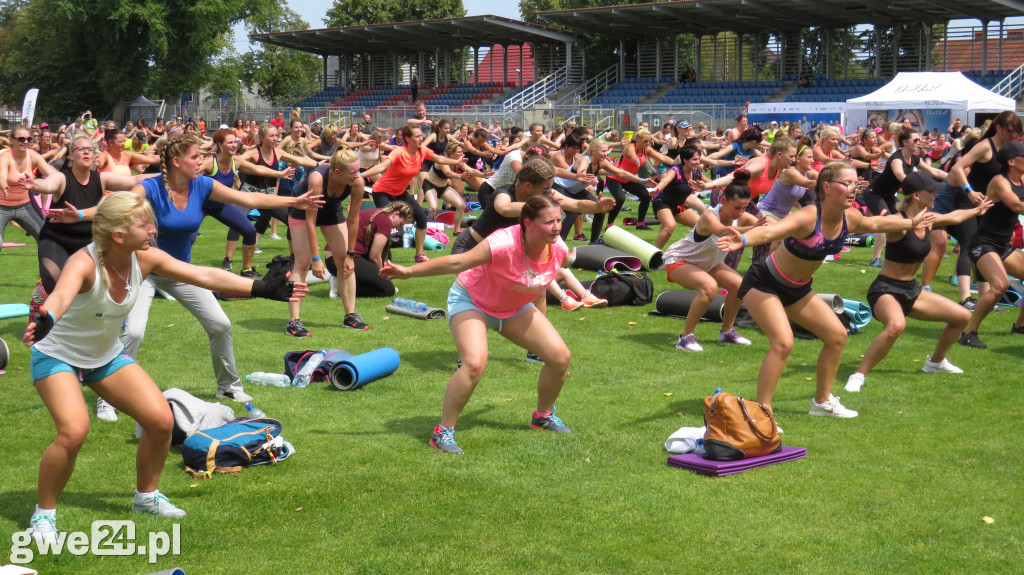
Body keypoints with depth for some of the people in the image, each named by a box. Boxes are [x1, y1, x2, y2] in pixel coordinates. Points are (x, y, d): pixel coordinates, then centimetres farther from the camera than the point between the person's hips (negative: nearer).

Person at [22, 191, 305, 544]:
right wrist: (46, 320, -77)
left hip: (106, 356, 6)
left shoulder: (145, 259, -14)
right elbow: (62, 295, -53)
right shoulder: (84, 263, -31)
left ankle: (146, 496, 22)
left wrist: (265, 289, -8)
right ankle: (43, 514, -4)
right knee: (73, 431, -28)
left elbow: (206, 276, -7)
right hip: (57, 356, -6)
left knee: (161, 420, -4)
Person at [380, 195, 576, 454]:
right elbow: (458, 262, -33)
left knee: (560, 357, 0)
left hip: (514, 307, 7)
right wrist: (409, 271, -31)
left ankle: (544, 415, 27)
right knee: (475, 363, -31)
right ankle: (443, 432, -15)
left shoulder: (558, 247, -18)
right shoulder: (504, 243, -37)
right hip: (471, 300, -7)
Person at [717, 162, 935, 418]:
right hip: (763, 283, -9)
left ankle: (822, 402, 26)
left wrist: (911, 223, 30)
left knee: (837, 335, 9)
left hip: (797, 289, 9)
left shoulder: (850, 219, -7)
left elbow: (876, 223, 18)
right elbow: (768, 231, -51)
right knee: (783, 343, -25)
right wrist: (743, 240, -71)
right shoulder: (807, 218, -32)